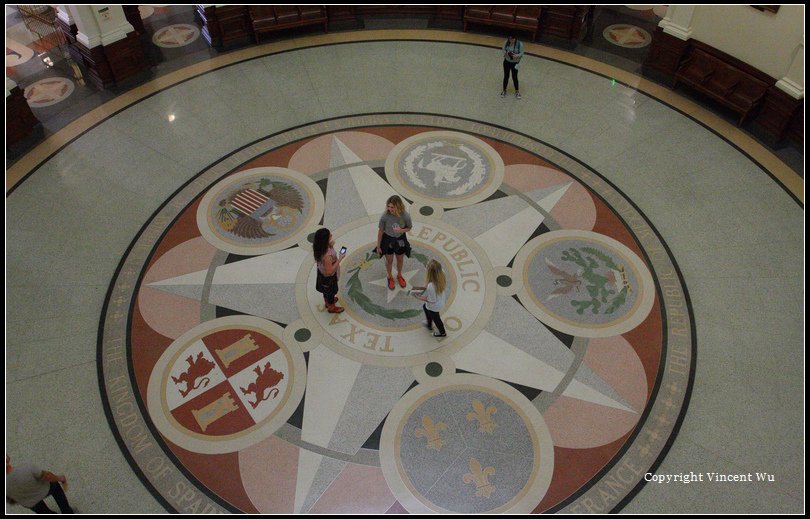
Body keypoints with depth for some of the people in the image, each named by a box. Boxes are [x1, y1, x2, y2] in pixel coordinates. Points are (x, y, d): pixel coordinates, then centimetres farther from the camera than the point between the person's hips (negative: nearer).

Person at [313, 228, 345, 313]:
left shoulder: (320, 247, -20)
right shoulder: (327, 255, -44)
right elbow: (329, 271, -33)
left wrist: (331, 245, -16)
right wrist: (340, 259, -30)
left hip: (322, 272, 7)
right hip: (328, 277, -7)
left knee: (326, 290, 34)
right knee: (331, 291, 22)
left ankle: (327, 301, 62)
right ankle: (331, 307, 49)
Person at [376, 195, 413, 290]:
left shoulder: (405, 216, -27)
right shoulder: (385, 216, -28)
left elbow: (409, 227, -7)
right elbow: (380, 231, -14)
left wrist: (401, 230, -30)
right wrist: (378, 246, -5)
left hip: (400, 240, 1)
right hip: (388, 240, -1)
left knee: (400, 260, 25)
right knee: (389, 261, 21)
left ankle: (399, 275, 56)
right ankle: (390, 277, 51)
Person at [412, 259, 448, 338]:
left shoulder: (431, 286, -43)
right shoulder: (442, 278, -22)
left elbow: (432, 301, -29)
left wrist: (420, 298, -16)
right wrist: (424, 288, 0)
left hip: (434, 306, -7)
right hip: (442, 301, 7)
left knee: (435, 318, 25)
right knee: (425, 307, 34)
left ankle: (442, 332, 55)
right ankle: (429, 325, 58)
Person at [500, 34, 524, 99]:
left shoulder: (519, 44, -17)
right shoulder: (506, 42, -10)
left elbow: (521, 53, -12)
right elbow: (504, 50, 2)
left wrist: (517, 56, -31)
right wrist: (505, 53, -21)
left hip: (515, 63, -2)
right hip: (507, 62, 2)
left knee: (514, 77, 5)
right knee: (506, 77, 11)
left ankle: (517, 91, 26)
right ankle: (504, 90, 31)